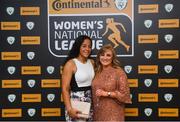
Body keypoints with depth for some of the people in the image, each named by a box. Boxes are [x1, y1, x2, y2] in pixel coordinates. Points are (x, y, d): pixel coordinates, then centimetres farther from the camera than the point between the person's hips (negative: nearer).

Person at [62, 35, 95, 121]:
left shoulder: (92, 62, 6)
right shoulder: (71, 64, -11)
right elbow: (65, 89, -14)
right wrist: (69, 109, -21)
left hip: (90, 102, 6)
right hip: (76, 102, -5)